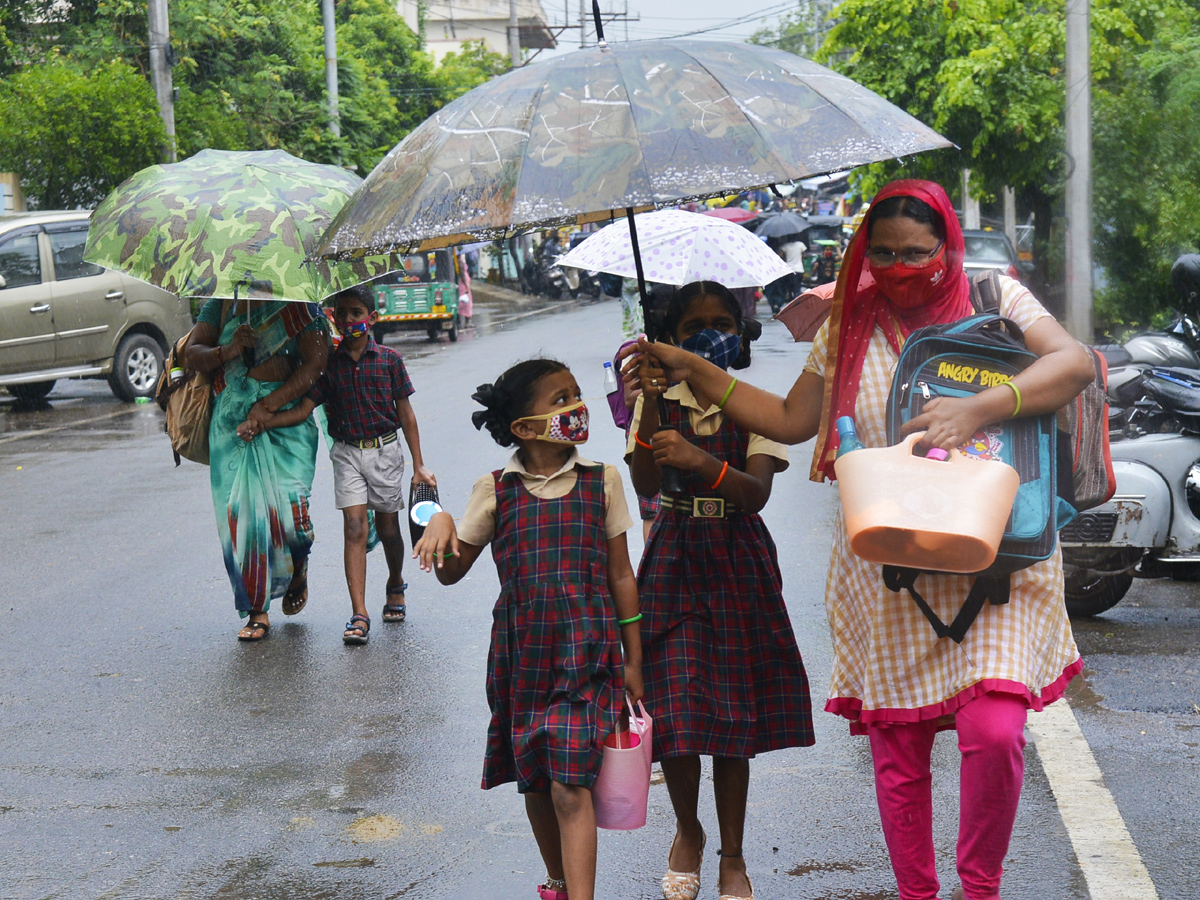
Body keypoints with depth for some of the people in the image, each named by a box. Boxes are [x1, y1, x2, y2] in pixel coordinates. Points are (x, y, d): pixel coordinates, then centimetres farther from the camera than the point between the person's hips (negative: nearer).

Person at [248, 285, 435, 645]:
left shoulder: (389, 360, -2)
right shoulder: (329, 363, 1)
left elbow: (405, 413, 2)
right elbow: (304, 408, -3)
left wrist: (419, 465, 1)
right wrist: (261, 423, -17)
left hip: (384, 450, 0)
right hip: (347, 453, 0)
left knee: (387, 527, 10)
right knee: (354, 527, -9)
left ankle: (396, 586, 40)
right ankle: (359, 615, -14)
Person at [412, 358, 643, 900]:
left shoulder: (600, 481, 0)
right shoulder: (496, 490, 1)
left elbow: (620, 575, 5)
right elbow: (451, 572, 7)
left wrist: (633, 661, 6)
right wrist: (441, 524, -15)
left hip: (587, 654, -2)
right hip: (522, 657, 2)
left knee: (570, 787, -13)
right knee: (536, 782, 15)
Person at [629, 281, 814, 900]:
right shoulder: (661, 401, 2)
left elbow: (756, 494, -15)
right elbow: (646, 487, -13)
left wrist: (702, 460, -33)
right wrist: (650, 406, -24)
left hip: (738, 562, 0)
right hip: (674, 560, 0)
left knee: (736, 709, 3)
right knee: (675, 705, -6)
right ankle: (687, 831, 21)